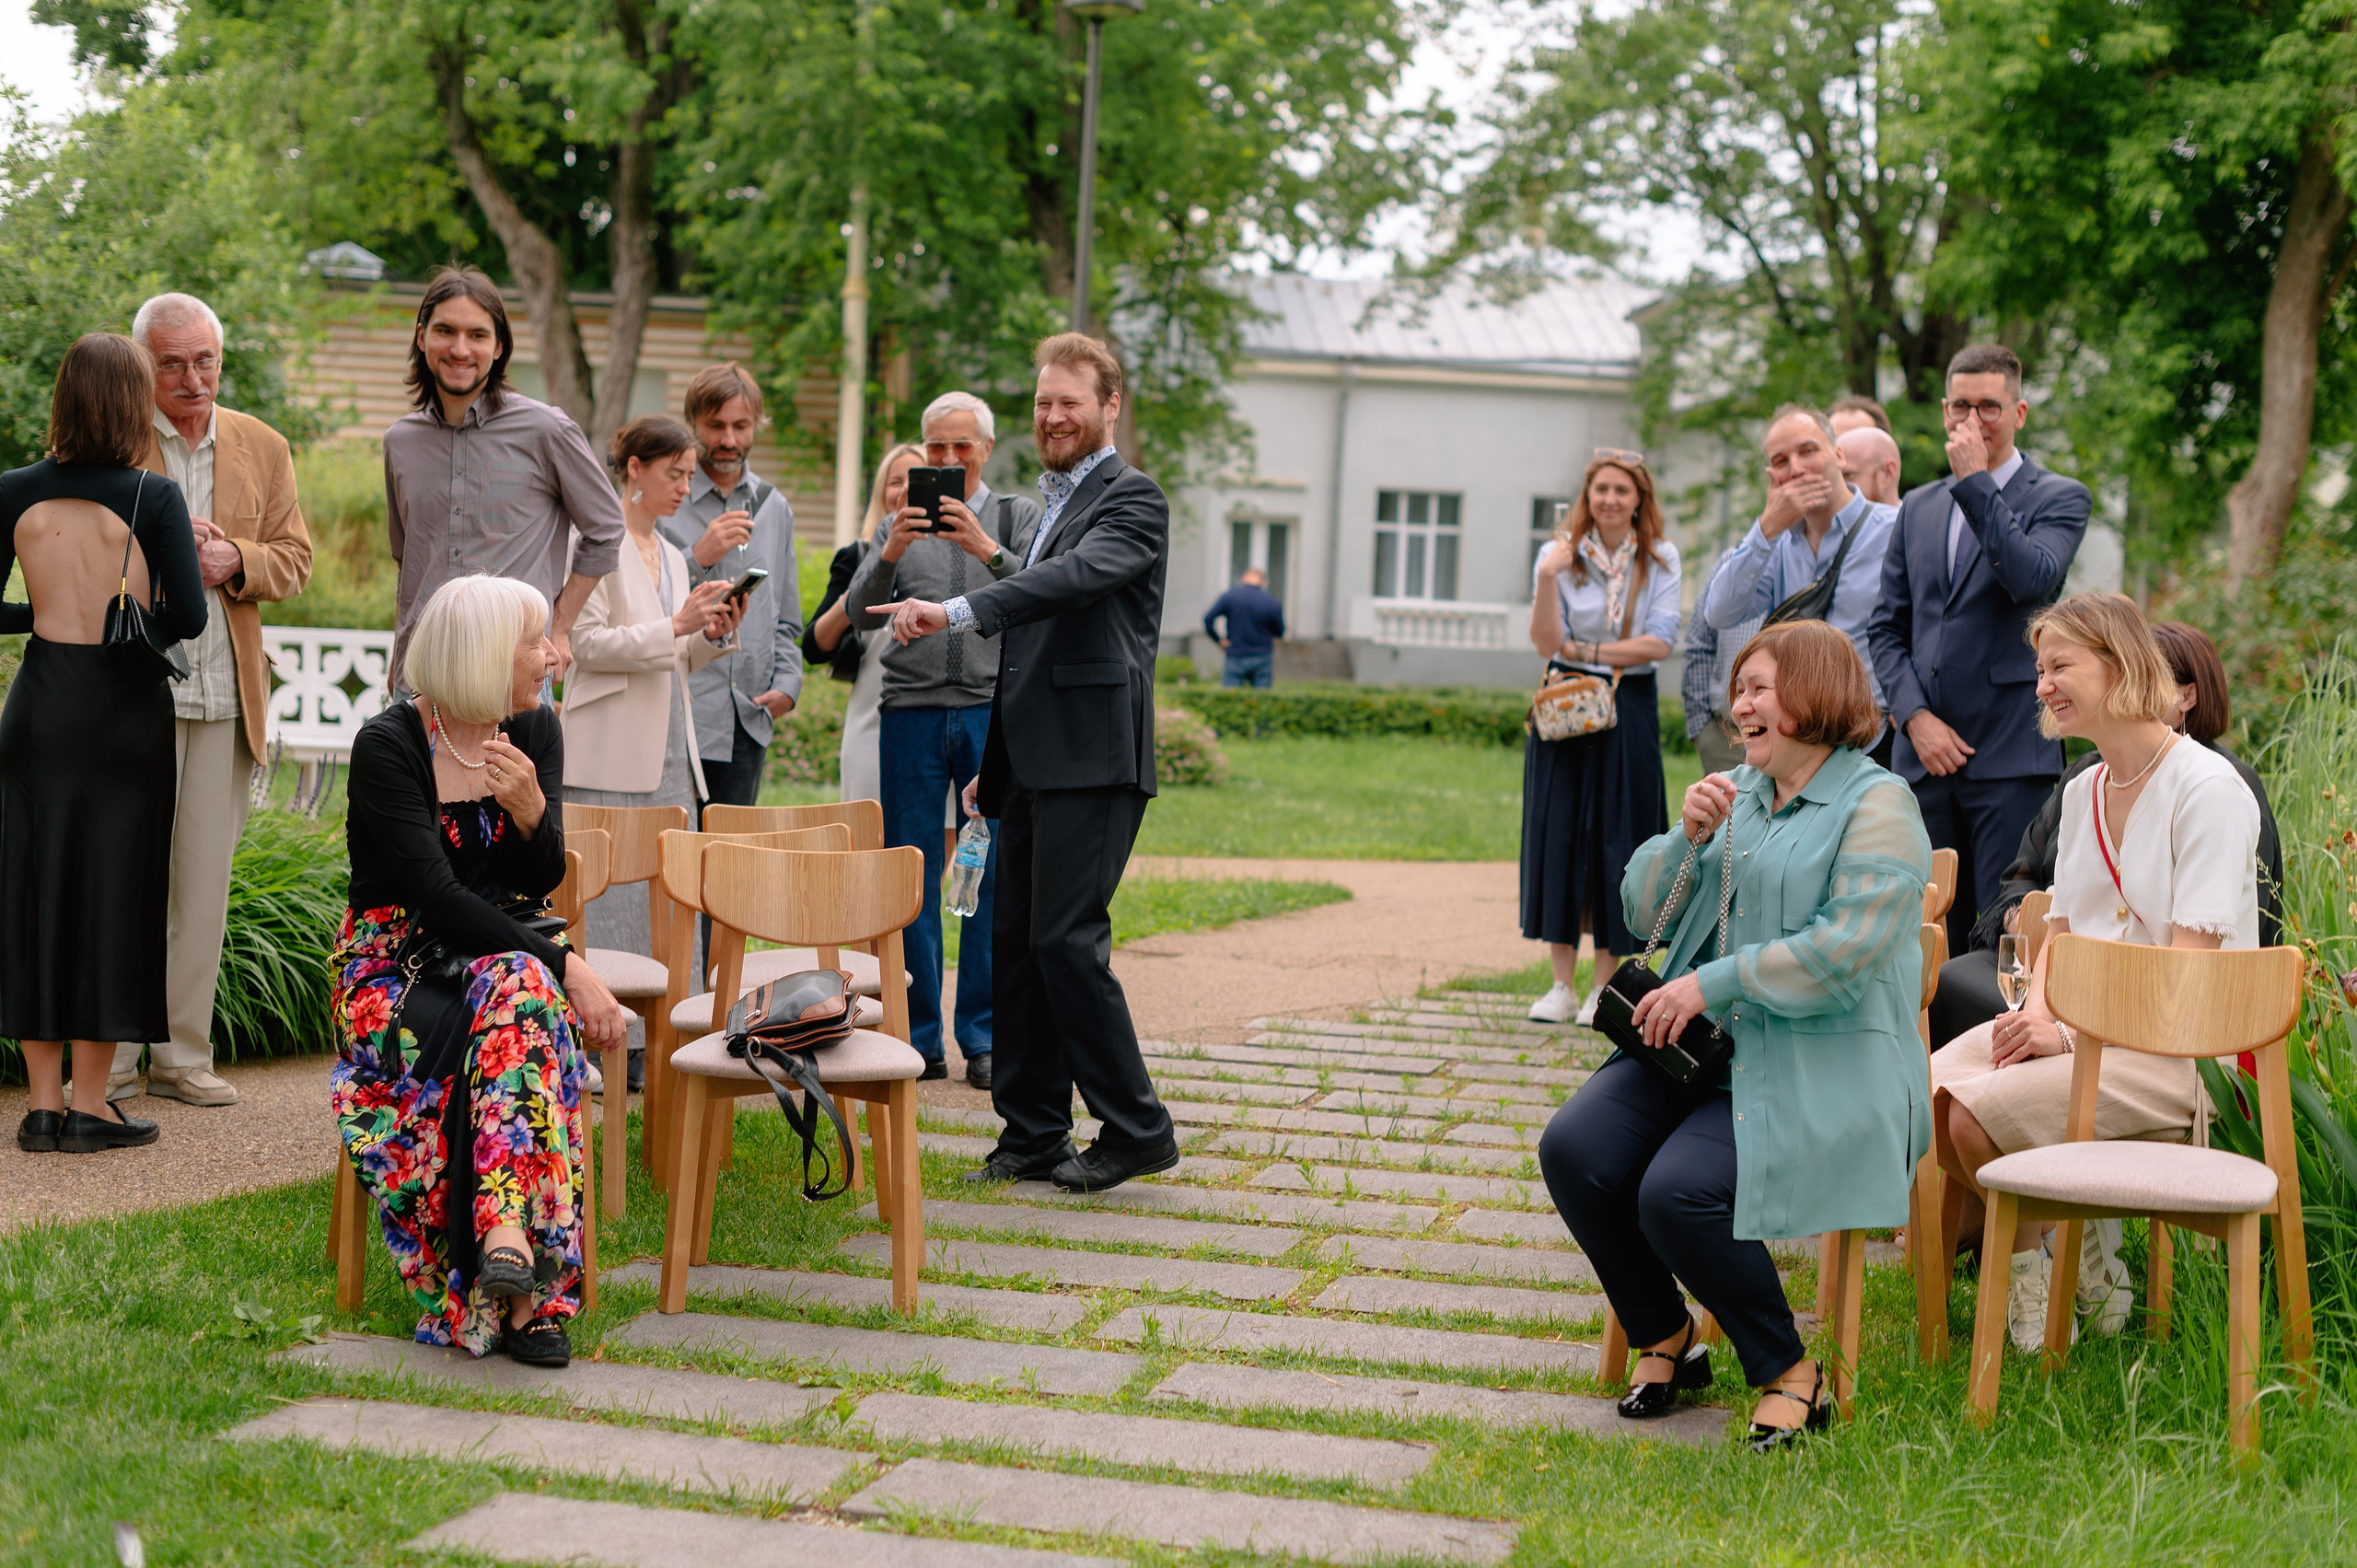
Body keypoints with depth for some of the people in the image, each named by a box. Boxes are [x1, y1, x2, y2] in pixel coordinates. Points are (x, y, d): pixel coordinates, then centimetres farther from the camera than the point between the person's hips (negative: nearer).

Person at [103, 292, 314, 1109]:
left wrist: (234, 560, -8)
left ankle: (182, 1054, 17)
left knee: (204, 881, 8)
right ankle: (107, 1063, 7)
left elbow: (294, 558, 12)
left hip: (227, 698, 4)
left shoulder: (264, 448, 13)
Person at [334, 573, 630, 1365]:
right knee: (528, 984, -35)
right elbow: (434, 894, -21)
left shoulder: (536, 731, 6)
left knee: (521, 992, -33)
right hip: (395, 966, -4)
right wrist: (565, 966, -27)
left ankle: (507, 1231, -48)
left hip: (497, 954, 4)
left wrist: (531, 810, -21)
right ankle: (525, 1292, -42)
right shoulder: (388, 745, -12)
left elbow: (540, 882, 1)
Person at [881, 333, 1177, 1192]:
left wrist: (956, 612, -36)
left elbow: (1073, 577, -26)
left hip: (1091, 763, -9)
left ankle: (1136, 1130, -2)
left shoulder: (1131, 499, -6)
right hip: (1034, 764, 9)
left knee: (1067, 939, -12)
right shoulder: (1054, 504, 22)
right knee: (1015, 942, 8)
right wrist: (994, 765, 24)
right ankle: (1033, 1135, 15)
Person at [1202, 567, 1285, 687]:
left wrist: (1219, 640, 1)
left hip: (1235, 658, 0)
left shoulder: (1229, 596, -7)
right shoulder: (1271, 602, -7)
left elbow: (1208, 619, -10)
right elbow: (1280, 632, 3)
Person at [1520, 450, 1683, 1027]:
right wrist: (1547, 579, -20)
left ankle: (1605, 986, 9)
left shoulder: (1661, 559, 2)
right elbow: (1547, 643, -6)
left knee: (1617, 842, 1)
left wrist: (1583, 650, -9)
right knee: (1559, 835, 0)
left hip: (1629, 712, 0)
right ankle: (1562, 984, 9)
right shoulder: (1559, 554, 1)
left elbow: (1658, 643, -6)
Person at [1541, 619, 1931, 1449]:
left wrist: (1711, 984, -16)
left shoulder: (1877, 806, -5)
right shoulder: (1737, 792, 18)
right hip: (1702, 1047, 7)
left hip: (1819, 1072, -7)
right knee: (1573, 1149, -15)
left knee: (1678, 1193, -28)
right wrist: (1687, 837, -3)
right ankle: (1662, 1334, 7)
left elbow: (1846, 950, -18)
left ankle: (1788, 1371, -5)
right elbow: (1644, 910, 16)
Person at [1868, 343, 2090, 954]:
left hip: (2013, 755, -5)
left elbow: (2033, 579, -18)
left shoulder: (2060, 497, 2)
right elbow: (1886, 627, 14)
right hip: (1925, 753, 5)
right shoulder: (1918, 507, 17)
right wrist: (1916, 716, -1)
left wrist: (1976, 481, -14)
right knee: (1931, 940, 7)